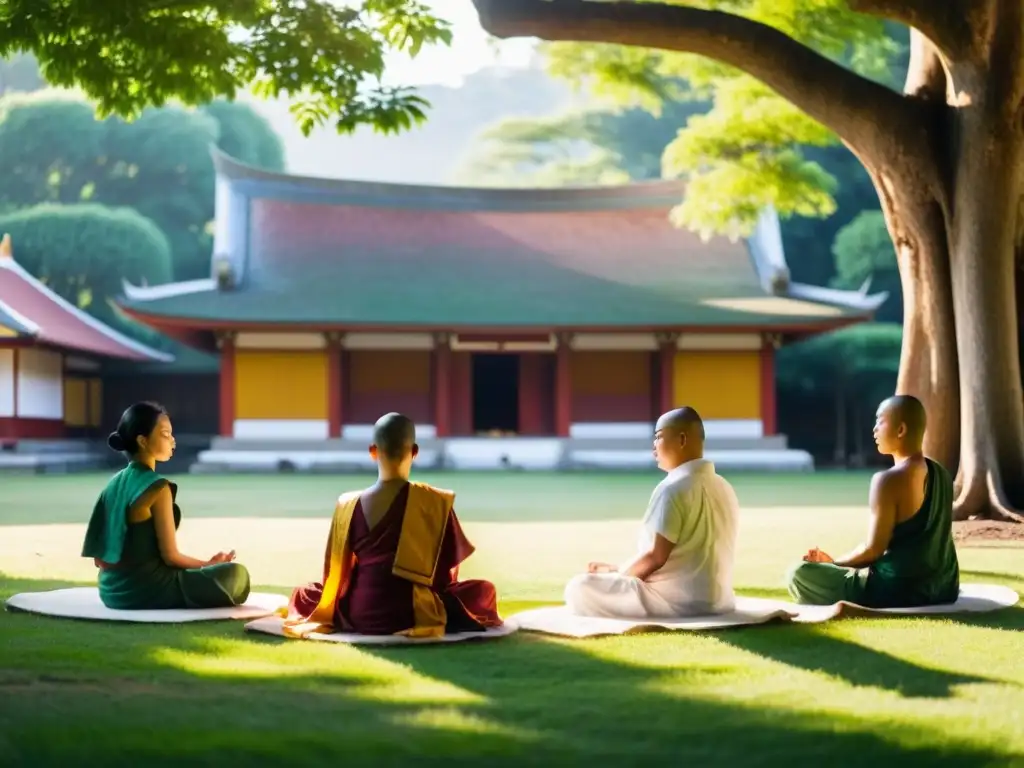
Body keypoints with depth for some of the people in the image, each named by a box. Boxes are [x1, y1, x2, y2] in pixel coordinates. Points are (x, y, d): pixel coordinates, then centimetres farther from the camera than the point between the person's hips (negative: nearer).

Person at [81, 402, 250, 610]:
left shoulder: (114, 484, 9)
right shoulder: (157, 487, -15)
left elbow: (99, 557, 10)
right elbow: (170, 555, -14)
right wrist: (208, 565, 5)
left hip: (113, 590, 8)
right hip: (143, 590, -8)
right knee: (235, 574, -4)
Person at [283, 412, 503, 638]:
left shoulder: (348, 505, 1)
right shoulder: (435, 502, -7)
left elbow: (335, 574, 9)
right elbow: (446, 570, 2)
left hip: (357, 617, 3)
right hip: (413, 617, -2)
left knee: (303, 593, 32)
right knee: (484, 590, 21)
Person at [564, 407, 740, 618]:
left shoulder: (673, 489, -16)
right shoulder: (724, 487, 11)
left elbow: (655, 557, -19)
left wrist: (614, 572, -1)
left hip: (676, 600, -10)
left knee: (580, 588, -13)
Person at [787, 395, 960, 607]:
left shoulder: (888, 480, -18)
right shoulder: (941, 473, 7)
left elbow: (873, 549, -17)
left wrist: (832, 563, 1)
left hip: (899, 591, -9)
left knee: (799, 573, -4)